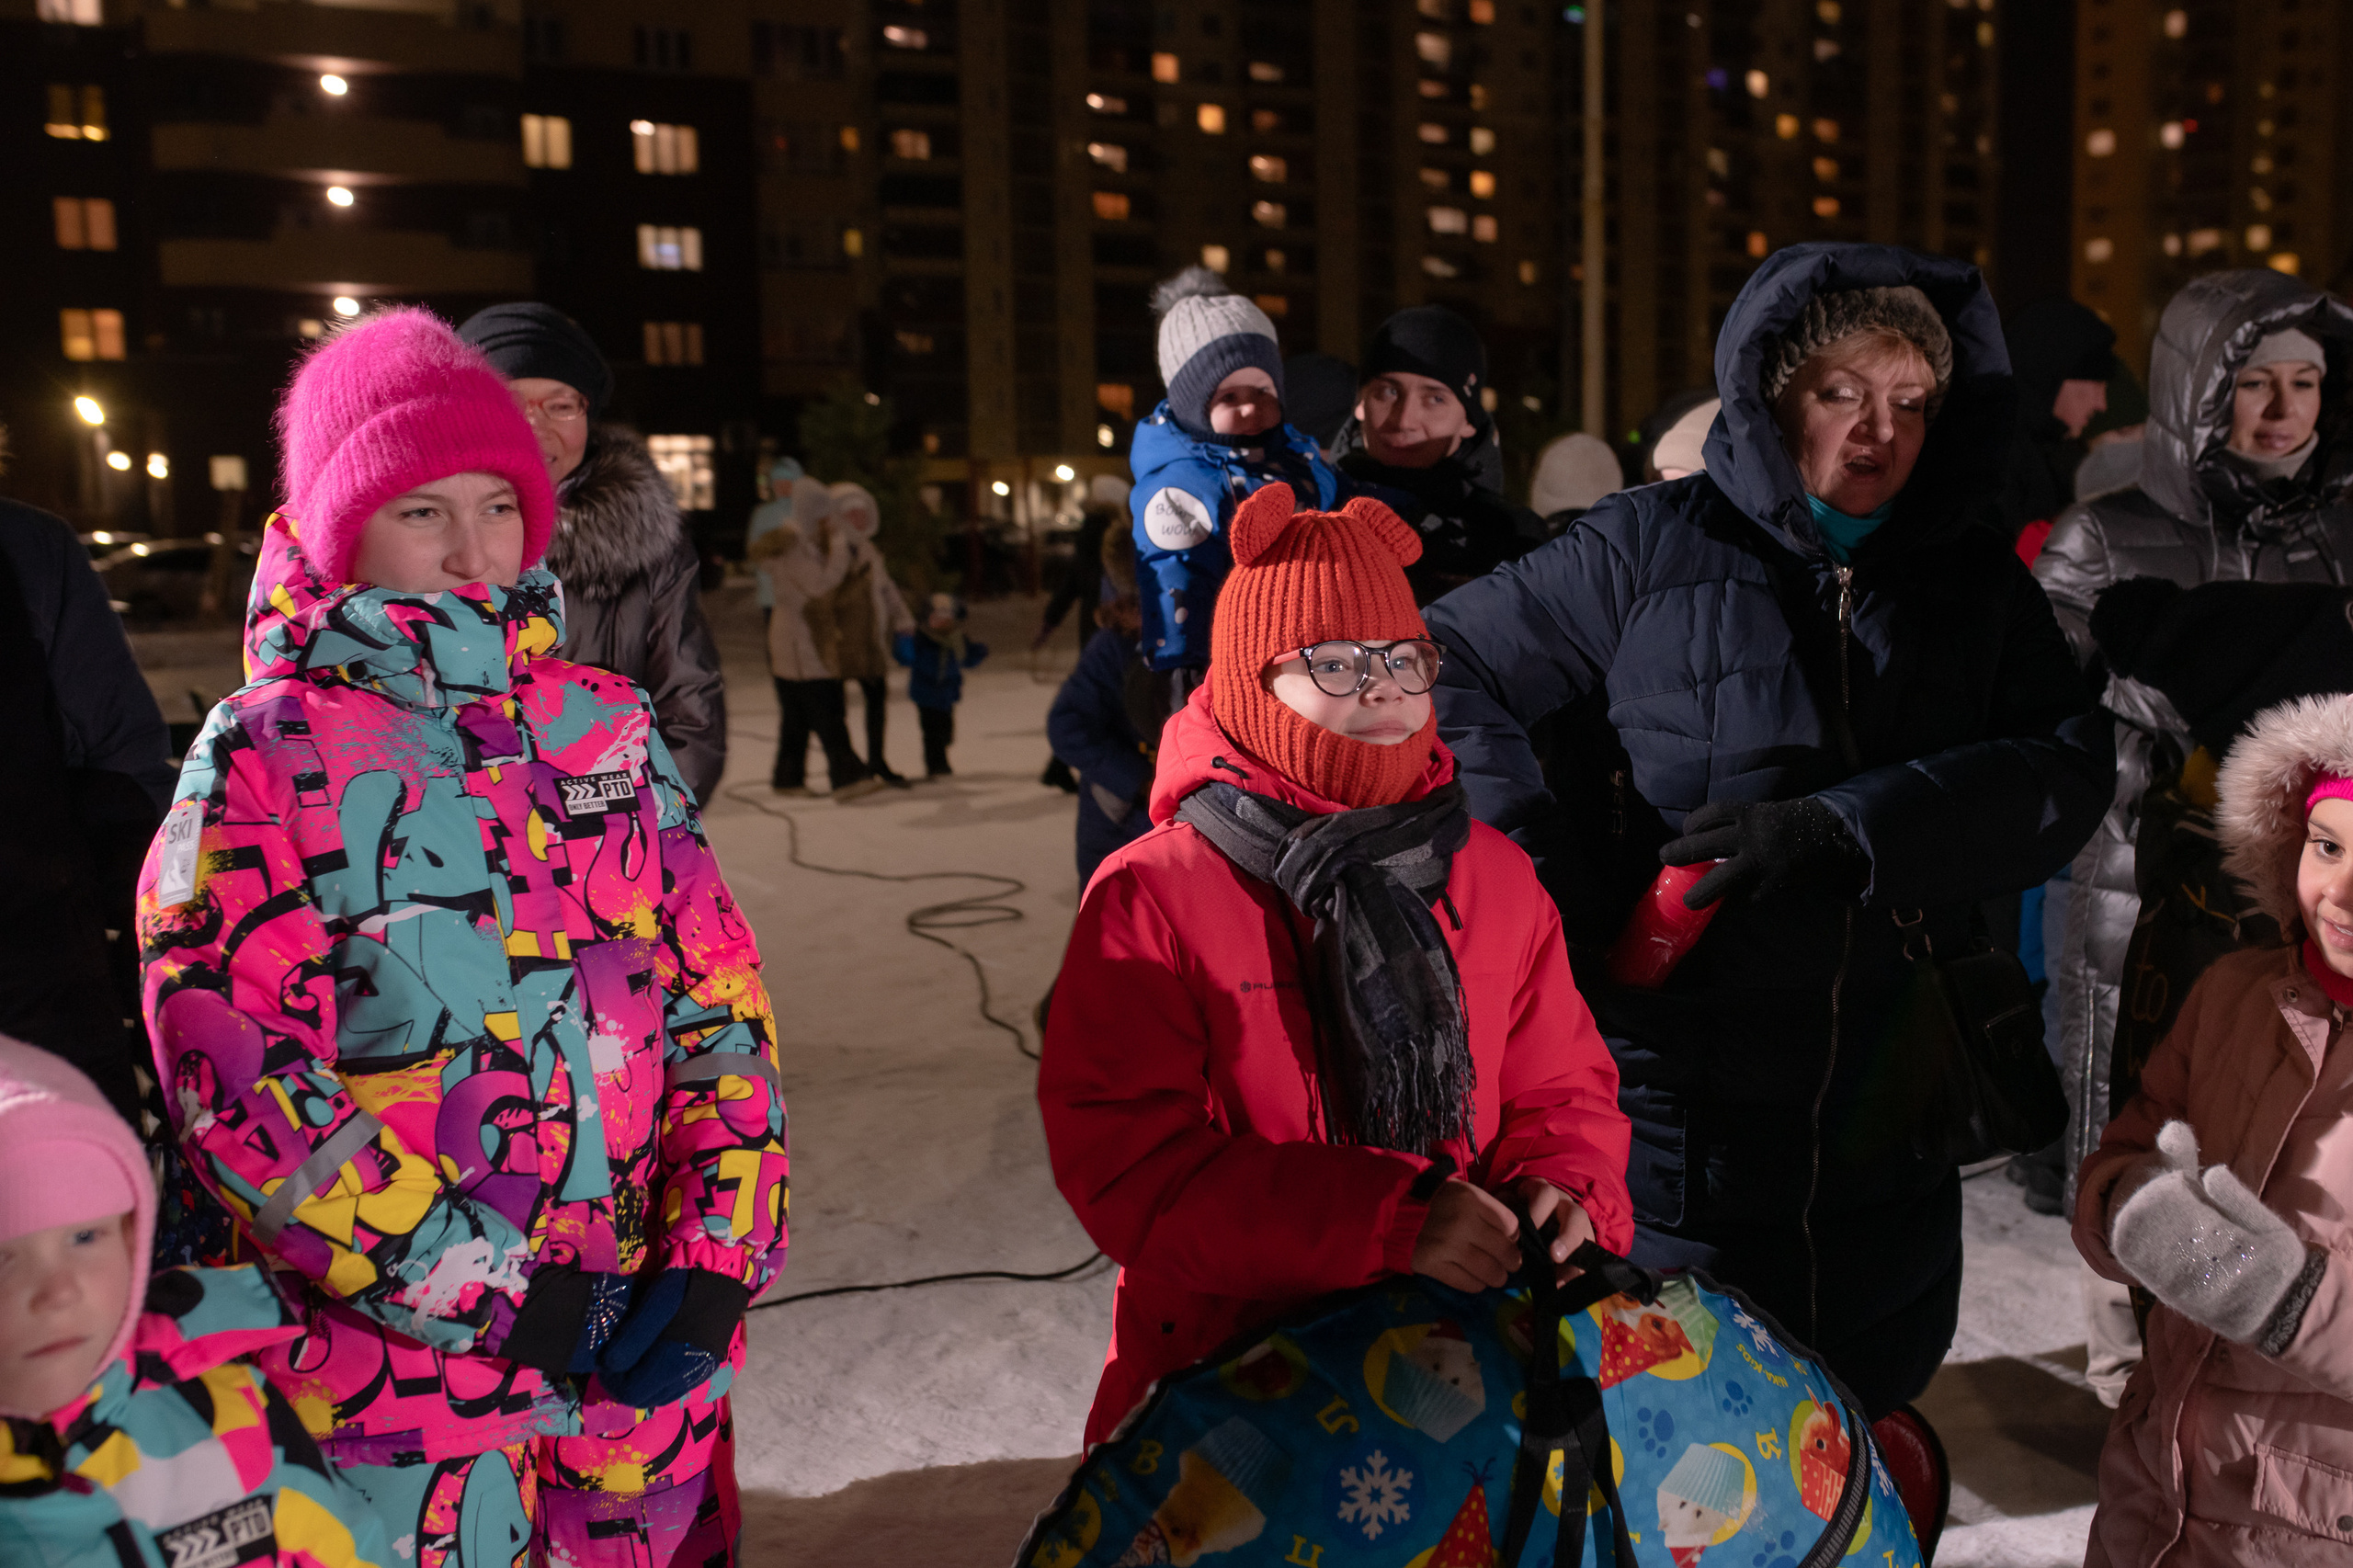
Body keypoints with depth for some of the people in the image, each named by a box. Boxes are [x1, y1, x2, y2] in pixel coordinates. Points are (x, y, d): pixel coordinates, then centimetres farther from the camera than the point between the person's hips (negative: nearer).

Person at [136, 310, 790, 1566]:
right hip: (398, 1359, -3)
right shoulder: (266, 753, -6)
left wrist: (717, 1255, -6)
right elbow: (230, 1077, -12)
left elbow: (719, 992, 4)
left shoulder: (606, 721, 4)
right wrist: (487, 1291, -14)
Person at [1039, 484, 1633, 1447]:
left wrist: (1563, 1191, -8)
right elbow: (1128, 1165, -15)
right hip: (1222, 1362, -3)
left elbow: (1562, 1090, 16)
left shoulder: (1495, 875, 9)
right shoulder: (1151, 897, -7)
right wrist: (1392, 1221, -23)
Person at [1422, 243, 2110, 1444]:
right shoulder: (1649, 549, -4)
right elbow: (1439, 670, -4)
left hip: (1883, 1120, 4)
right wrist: (1553, 883, -15)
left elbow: (2067, 767, -6)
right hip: (1670, 1110, -3)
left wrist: (1841, 827, -21)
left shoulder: (1974, 582, 8)